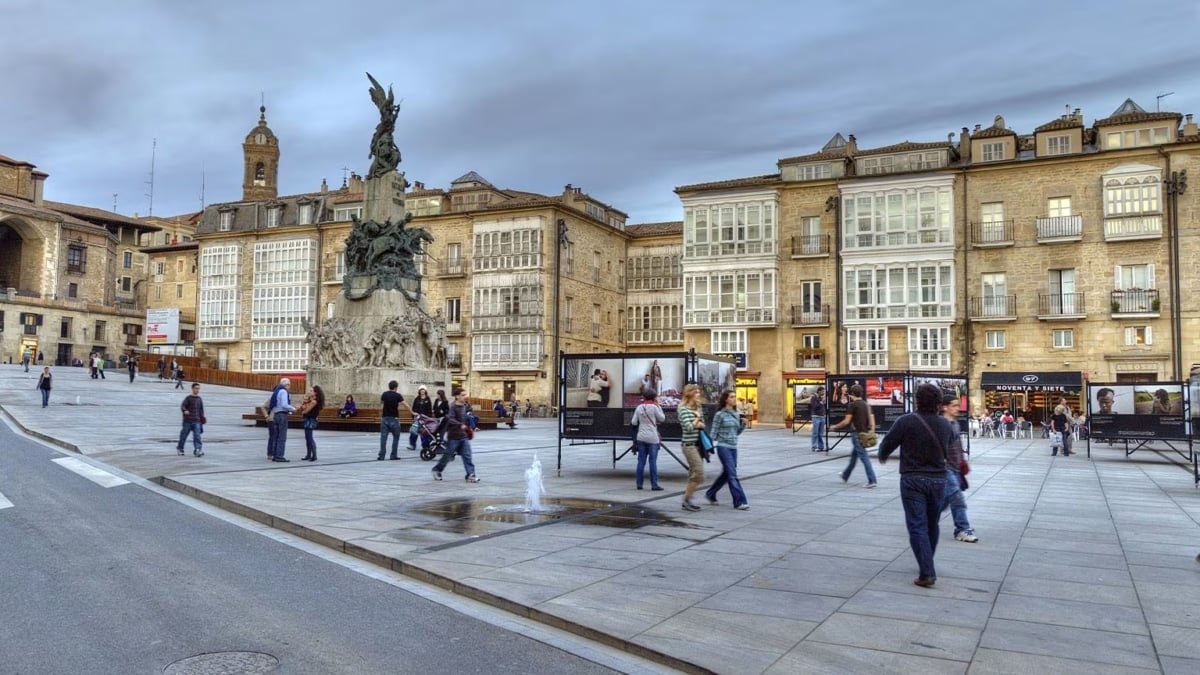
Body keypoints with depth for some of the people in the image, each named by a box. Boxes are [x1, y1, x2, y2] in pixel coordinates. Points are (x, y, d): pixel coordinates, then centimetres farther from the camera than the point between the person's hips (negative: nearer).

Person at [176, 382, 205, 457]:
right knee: (184, 435, 9)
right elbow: (182, 406, -16)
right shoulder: (188, 398, -5)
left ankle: (198, 450, -17)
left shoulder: (199, 399, 9)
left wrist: (202, 417, 20)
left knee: (197, 435, -10)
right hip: (187, 421, -3)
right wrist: (185, 411, -36)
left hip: (197, 421, 3)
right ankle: (180, 448, 31)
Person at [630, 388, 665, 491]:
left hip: (641, 437, 4)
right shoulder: (654, 407, -8)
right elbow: (662, 419, 1)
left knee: (641, 461, 7)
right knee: (653, 461, -2)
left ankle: (639, 484, 9)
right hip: (652, 438, -4)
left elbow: (634, 422, 5)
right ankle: (654, 485, -2)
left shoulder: (639, 408, 4)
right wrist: (658, 406, 4)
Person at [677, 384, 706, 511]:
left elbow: (702, 425, 14)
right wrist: (697, 419, -6)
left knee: (694, 474, 10)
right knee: (699, 473, -13)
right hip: (689, 445, -9)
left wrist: (698, 423, -7)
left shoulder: (696, 409, 14)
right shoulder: (684, 410, -11)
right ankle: (687, 499, -3)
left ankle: (687, 500, 17)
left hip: (698, 444, 9)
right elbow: (688, 427, -22)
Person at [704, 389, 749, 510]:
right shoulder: (720, 415, -7)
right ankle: (739, 501, -7)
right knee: (732, 475, -9)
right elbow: (714, 433, -5)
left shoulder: (736, 414, 11)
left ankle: (710, 494, 31)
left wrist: (743, 424, 1)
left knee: (726, 474, 14)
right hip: (723, 447, -7)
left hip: (733, 448, 7)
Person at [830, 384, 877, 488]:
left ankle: (872, 480, -9)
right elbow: (871, 418, 8)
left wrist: (835, 427, -2)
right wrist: (871, 430, 14)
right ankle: (845, 476, 34)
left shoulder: (852, 405, -12)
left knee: (864, 457, -7)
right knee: (853, 456, 20)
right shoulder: (866, 404, 10)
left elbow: (846, 421, -14)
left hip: (857, 434, -8)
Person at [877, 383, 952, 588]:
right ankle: (927, 563, 36)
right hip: (938, 479, 5)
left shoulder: (906, 421, -14)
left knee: (917, 526, -2)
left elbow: (887, 444, -5)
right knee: (932, 524, 20)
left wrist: (882, 456, 17)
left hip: (912, 480, -4)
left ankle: (927, 573, -10)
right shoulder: (945, 424, 0)